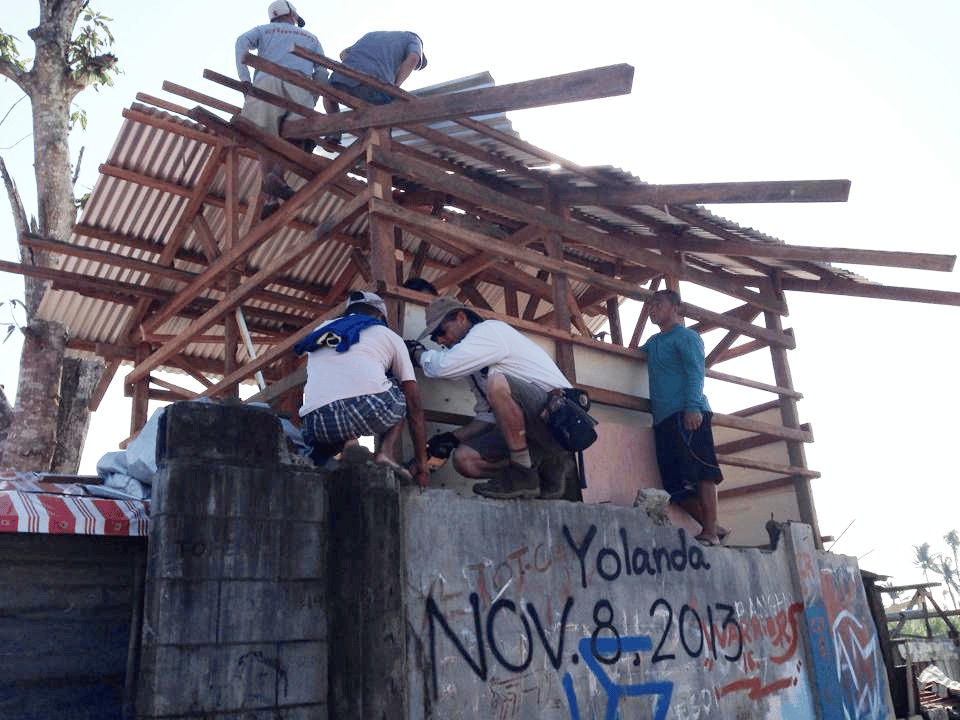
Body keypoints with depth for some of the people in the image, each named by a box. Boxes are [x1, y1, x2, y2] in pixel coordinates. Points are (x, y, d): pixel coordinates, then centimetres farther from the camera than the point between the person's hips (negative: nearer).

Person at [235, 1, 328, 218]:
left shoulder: (264, 30, 32)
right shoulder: (311, 37, 35)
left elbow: (242, 41, 9)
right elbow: (322, 74, 21)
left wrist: (245, 80, 2)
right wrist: (311, 105, 25)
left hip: (267, 80, 0)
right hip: (300, 85, 0)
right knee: (293, 139, -4)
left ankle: (271, 197, -28)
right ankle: (277, 175, -35)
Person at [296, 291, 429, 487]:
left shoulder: (321, 330, 35)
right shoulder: (389, 335, 26)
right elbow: (415, 406, 24)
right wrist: (421, 462, 30)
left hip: (317, 420, 3)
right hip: (373, 408, -3)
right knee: (401, 398, 29)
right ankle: (387, 450, 5)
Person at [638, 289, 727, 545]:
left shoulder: (685, 336, 3)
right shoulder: (654, 342, 26)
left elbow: (695, 371, -9)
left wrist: (693, 406, -22)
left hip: (687, 415, -8)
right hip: (664, 419, 8)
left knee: (701, 472, -14)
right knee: (677, 485, 1)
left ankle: (710, 532, -16)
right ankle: (712, 527, 5)